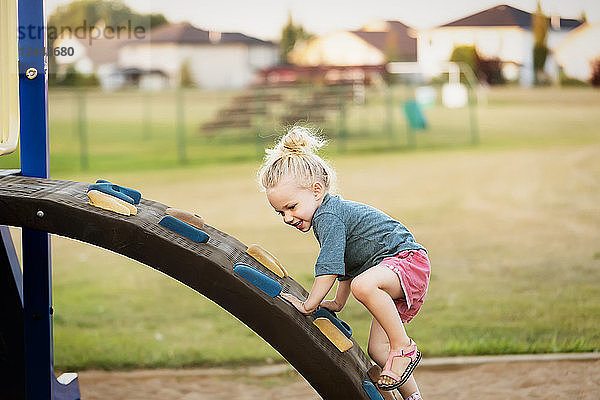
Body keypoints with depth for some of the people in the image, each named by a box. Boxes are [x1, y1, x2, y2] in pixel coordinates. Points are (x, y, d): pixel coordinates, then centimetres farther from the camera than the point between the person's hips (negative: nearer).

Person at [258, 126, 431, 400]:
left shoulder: (329, 216, -17)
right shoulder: (334, 213, 16)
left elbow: (329, 267, -24)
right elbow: (346, 265, 29)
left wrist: (309, 305, -16)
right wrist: (338, 303, 29)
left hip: (408, 259, -11)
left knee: (364, 284, -39)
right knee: (377, 351, 4)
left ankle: (404, 347, -28)